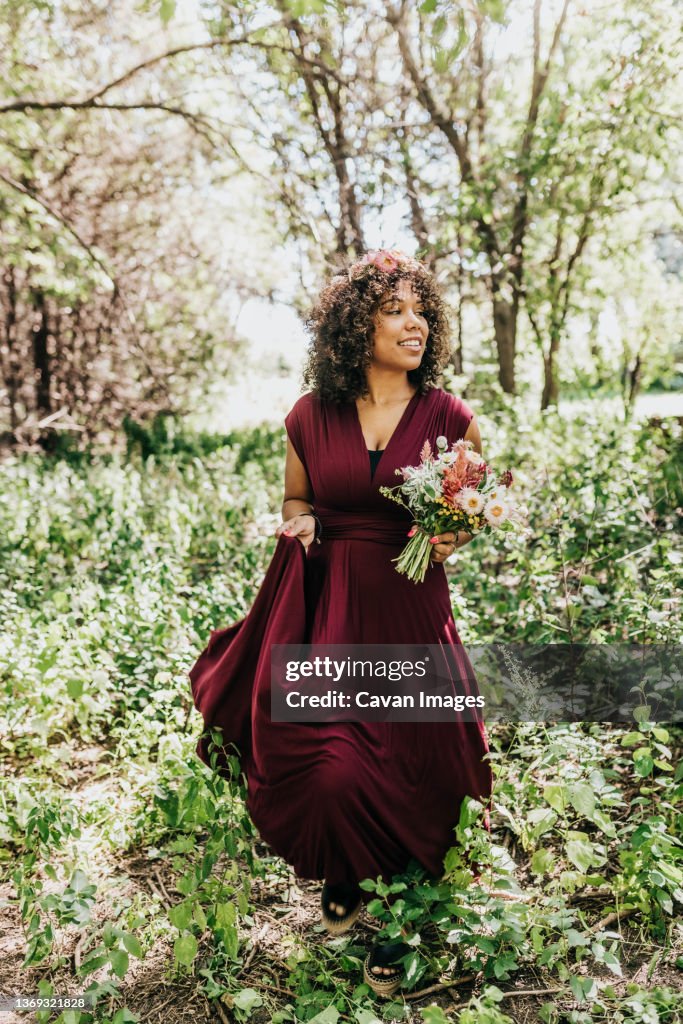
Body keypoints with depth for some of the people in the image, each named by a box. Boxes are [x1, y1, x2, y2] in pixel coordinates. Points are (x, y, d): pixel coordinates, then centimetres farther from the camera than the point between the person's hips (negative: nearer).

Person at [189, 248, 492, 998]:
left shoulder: (450, 417, -2)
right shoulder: (311, 417, 0)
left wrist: (453, 536, -13)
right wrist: (302, 526, -7)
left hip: (412, 613, 0)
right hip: (329, 612, 1)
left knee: (407, 773, 4)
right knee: (327, 765, -7)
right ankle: (343, 883, 29)